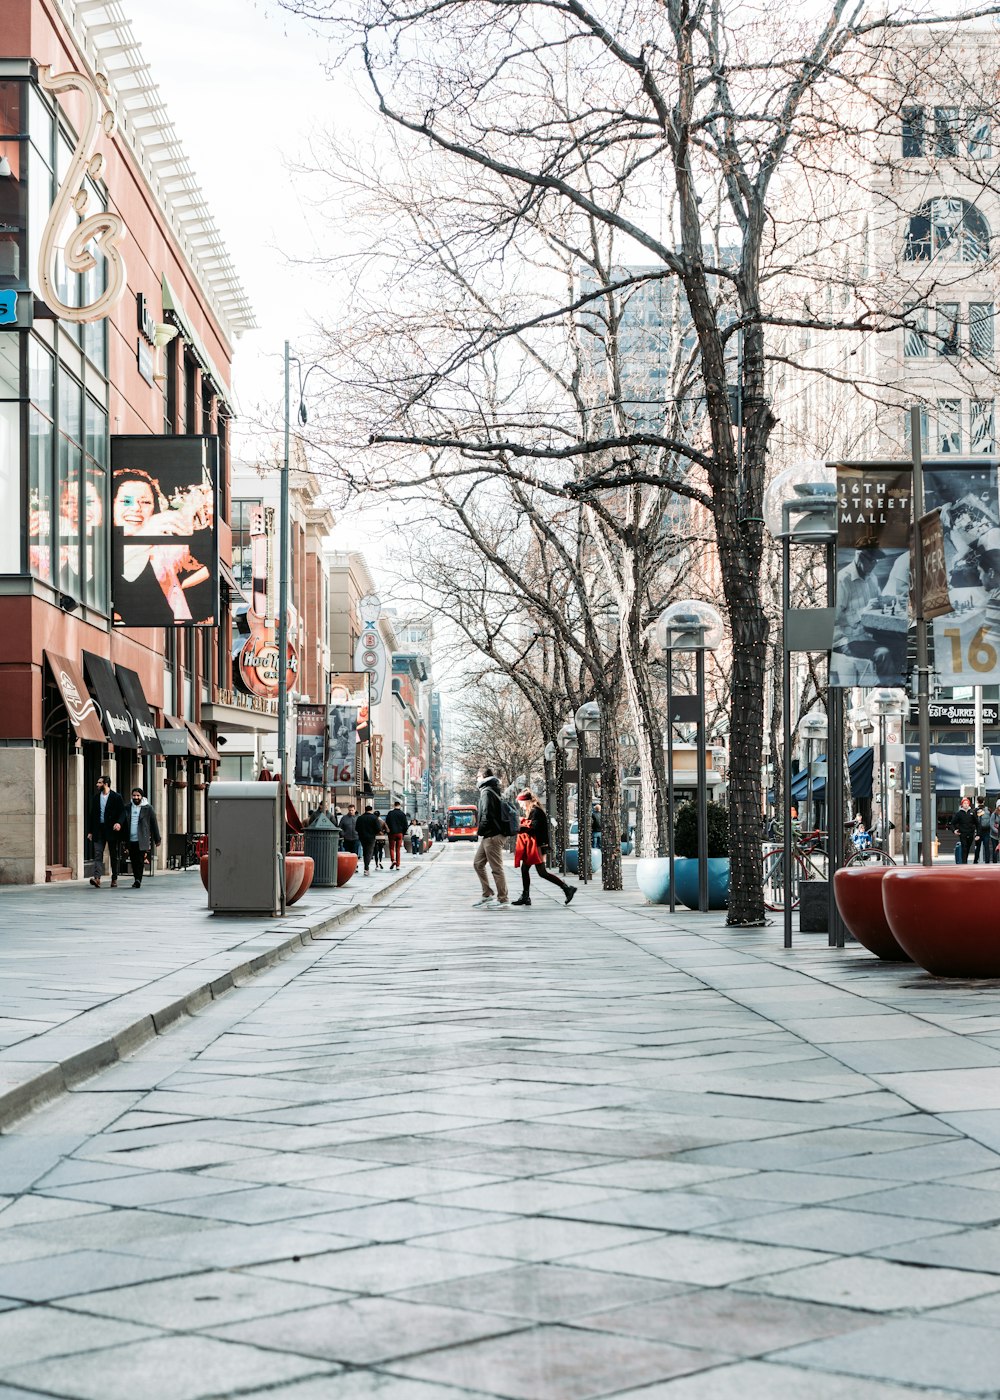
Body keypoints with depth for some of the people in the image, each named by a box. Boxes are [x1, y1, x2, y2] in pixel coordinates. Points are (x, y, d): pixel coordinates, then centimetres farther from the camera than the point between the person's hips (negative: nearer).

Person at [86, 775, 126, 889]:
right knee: (98, 854, -10)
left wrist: (119, 823, -24)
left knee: (113, 855, 6)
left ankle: (114, 879, 16)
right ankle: (97, 878, -20)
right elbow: (91, 814, 12)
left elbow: (122, 812, -4)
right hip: (98, 829, 3)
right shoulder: (95, 797, 11)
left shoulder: (116, 797, -2)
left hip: (112, 829, -3)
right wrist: (90, 831, 7)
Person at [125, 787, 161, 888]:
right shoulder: (128, 807, 10)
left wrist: (157, 839, 3)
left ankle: (138, 880, -13)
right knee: (133, 861, 8)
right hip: (130, 840, 4)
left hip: (142, 840, -3)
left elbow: (154, 824, 4)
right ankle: (137, 880, 19)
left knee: (140, 861, -10)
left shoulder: (148, 808, 2)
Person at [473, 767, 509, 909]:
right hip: (489, 836, 10)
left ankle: (503, 900, -3)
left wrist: (481, 833, -14)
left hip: (492, 835, -10)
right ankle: (487, 895, 16)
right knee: (478, 864, 15)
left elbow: (486, 815, -18)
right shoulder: (494, 791, 19)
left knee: (496, 868, -6)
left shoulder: (487, 792, -11)